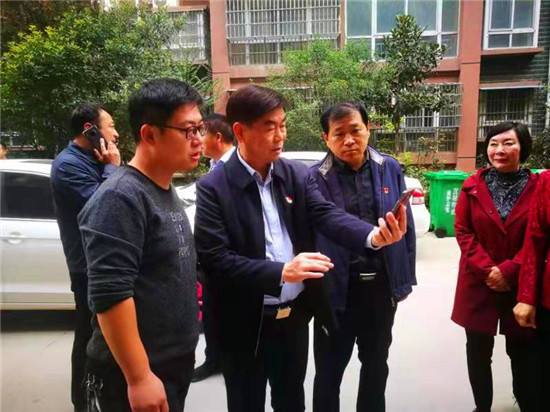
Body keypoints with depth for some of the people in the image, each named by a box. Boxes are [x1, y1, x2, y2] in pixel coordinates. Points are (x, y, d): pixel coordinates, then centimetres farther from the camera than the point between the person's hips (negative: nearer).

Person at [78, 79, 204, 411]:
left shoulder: (167, 191, 7)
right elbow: (110, 294, -25)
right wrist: (139, 378, -23)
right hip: (141, 372, -8)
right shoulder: (120, 198, -21)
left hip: (176, 361, 8)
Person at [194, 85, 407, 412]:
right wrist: (282, 271, -28)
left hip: (295, 316, 4)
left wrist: (374, 235, -34)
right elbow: (214, 260, -20)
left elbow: (328, 215, -14)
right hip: (245, 325, -4)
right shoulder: (214, 187, -14)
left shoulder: (298, 175, 0)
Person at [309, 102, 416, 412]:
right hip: (337, 289, -3)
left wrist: (405, 279, 5)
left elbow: (407, 227, 4)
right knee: (329, 370, 15)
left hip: (382, 286, 3)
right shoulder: (315, 178, -11)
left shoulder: (390, 168, -1)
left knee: (376, 365, 24)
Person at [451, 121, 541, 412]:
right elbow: (462, 231, -2)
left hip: (521, 284, -1)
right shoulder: (473, 185, 0)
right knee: (478, 350, 12)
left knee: (523, 353, 10)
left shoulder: (537, 186, -3)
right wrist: (487, 269, -12)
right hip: (478, 283, 2)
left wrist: (508, 271, -13)